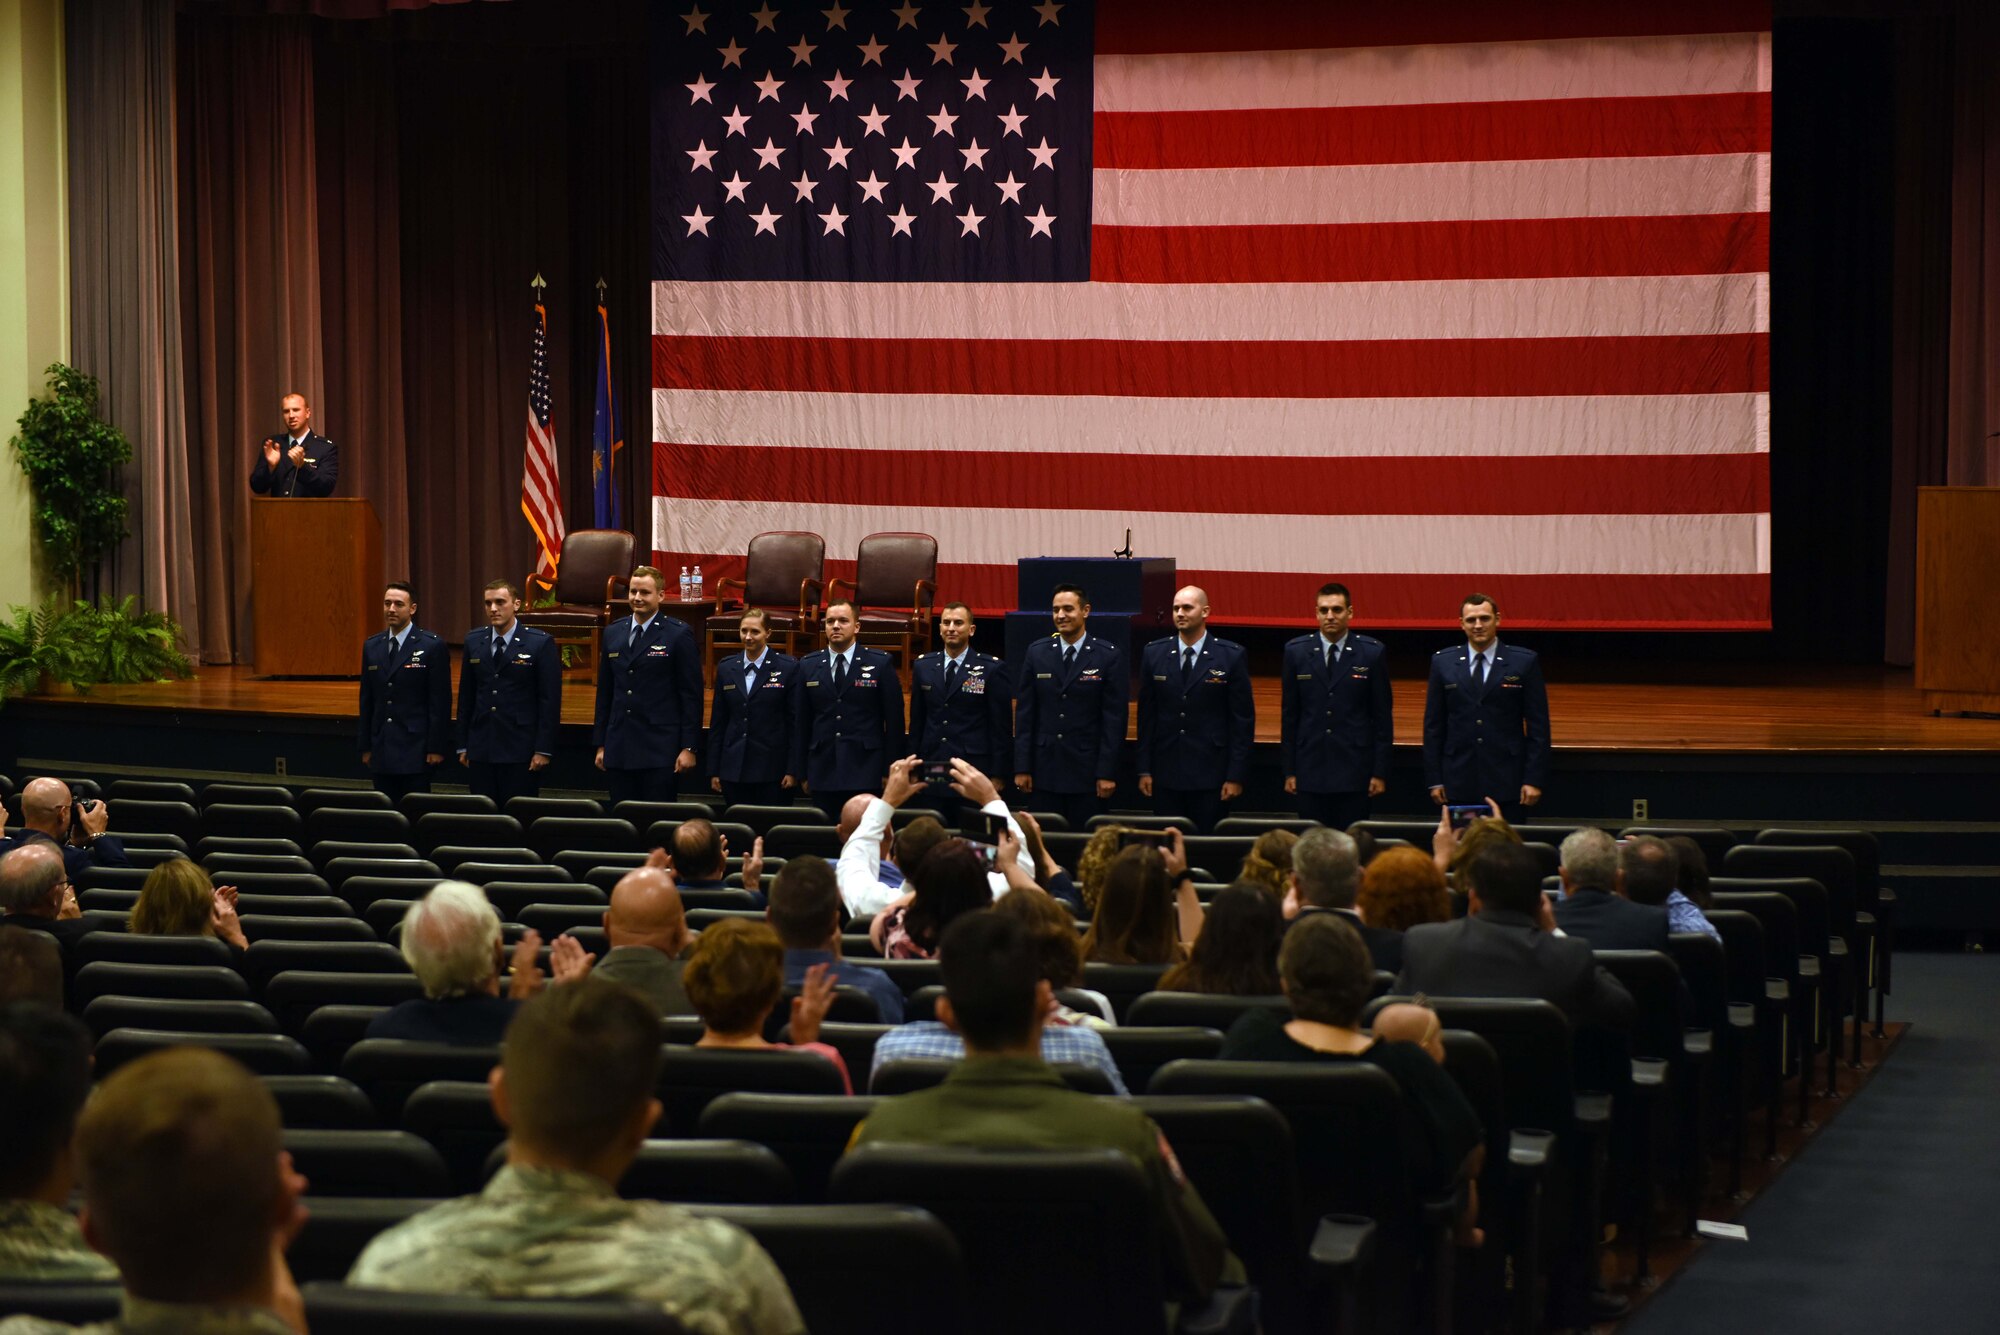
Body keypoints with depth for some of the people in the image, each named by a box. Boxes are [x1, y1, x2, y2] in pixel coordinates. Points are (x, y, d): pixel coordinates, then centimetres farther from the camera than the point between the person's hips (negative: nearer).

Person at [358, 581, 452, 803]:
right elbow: (366, 699, 14)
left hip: (415, 749, -5)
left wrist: (436, 748, -10)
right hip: (381, 749, 5)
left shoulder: (432, 645, -4)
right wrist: (366, 747, 11)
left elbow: (440, 700, -6)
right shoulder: (371, 646, 11)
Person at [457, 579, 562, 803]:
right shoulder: (474, 640, 9)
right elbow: (466, 697, 13)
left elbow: (550, 700, -5)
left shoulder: (540, 643, -4)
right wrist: (463, 746, 10)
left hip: (521, 751, -4)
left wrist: (543, 750, -10)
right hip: (481, 749, 4)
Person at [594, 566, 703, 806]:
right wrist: (600, 744, 13)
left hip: (660, 750, -5)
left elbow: (691, 695, -5)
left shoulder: (679, 634, -3)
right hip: (619, 749, 5)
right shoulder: (613, 633, 12)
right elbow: (604, 693, 16)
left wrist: (689, 747, -10)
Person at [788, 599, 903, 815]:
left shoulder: (881, 664, 2)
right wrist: (801, 773, 8)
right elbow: (800, 722, 11)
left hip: (865, 773, -2)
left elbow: (894, 720, 2)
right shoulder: (808, 666, 10)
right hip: (823, 772, 2)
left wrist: (890, 772, -1)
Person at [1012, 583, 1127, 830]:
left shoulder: (1109, 656, -2)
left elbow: (1115, 718, -3)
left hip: (1088, 770, -2)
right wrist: (1022, 767, 2)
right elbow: (1024, 713, 7)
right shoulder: (1037, 653, 7)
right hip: (1046, 770, 3)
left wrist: (1107, 773, -8)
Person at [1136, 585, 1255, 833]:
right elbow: (1146, 716, 9)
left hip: (1211, 775, -2)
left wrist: (1236, 776, -6)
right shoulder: (1154, 654, 6)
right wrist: (1144, 770, 5)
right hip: (1165, 774, 2)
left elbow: (1243, 719, -1)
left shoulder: (1232, 656, -2)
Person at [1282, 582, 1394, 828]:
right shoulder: (1296, 651, 5)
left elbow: (1383, 715, 2)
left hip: (1355, 770, -1)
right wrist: (1289, 770, 4)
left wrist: (1380, 772, -1)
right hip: (1311, 769, 1)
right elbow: (1289, 714, 7)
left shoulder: (1372, 653, 1)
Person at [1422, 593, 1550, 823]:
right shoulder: (1443, 662, 7)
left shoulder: (1524, 662, 2)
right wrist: (1434, 780, 3)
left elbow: (1538, 725, 1)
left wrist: (1534, 779, -5)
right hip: (1459, 785, 2)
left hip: (1506, 785, -1)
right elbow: (1433, 725, 9)